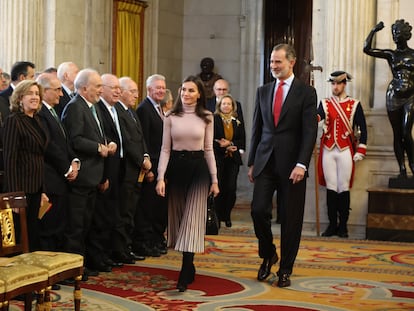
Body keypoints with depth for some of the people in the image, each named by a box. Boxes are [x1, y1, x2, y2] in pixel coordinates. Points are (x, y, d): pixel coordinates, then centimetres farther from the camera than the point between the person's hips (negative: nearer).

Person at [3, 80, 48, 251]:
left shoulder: (36, 120, 13)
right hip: (21, 187, -7)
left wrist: (43, 190, 11)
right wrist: (14, 194, -19)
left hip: (36, 188, 7)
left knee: (35, 236, 11)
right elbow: (10, 158, -14)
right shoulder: (14, 121, -10)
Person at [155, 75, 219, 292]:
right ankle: (189, 267, 23)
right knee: (178, 217, 8)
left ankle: (185, 276, -13)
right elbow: (165, 149, 1)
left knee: (192, 219, -9)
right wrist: (161, 177, -9)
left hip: (198, 168, -2)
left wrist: (214, 179, 3)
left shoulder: (206, 118, 3)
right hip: (176, 167, 2)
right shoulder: (171, 117, 3)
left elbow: (209, 150, 6)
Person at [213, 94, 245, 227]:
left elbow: (242, 140, 7)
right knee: (219, 188, -4)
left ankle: (226, 215, 10)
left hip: (233, 158, 2)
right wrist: (225, 147, -11)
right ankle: (218, 216, 8)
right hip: (218, 157, -2)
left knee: (231, 188, -4)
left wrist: (229, 143, -9)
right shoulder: (213, 120, 2)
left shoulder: (238, 122, 11)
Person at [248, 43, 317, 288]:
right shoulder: (263, 91, 11)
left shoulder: (306, 93, -2)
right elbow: (257, 129, 14)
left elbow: (310, 132, -8)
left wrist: (302, 164, -18)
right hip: (265, 162, 3)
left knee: (291, 219, 3)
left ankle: (286, 269, 15)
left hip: (292, 164, -3)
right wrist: (252, 162, 11)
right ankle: (268, 255, 20)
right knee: (259, 210, -5)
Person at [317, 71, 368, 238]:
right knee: (331, 188, 4)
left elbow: (362, 128, 3)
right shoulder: (325, 104, 7)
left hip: (345, 151, -2)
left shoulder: (354, 104, 3)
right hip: (328, 151, 2)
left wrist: (360, 151, -3)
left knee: (343, 188, 0)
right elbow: (317, 117, -12)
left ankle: (343, 226, 7)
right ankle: (332, 224, 10)